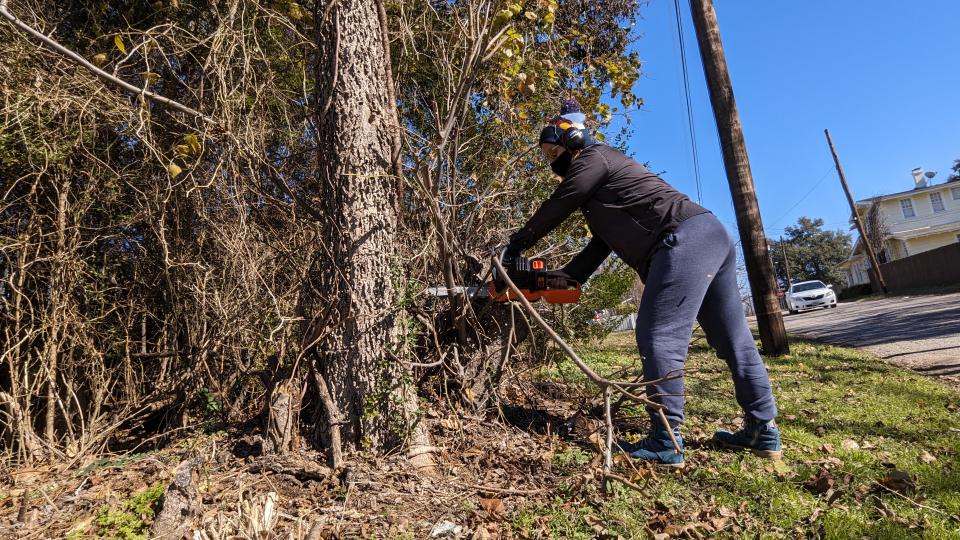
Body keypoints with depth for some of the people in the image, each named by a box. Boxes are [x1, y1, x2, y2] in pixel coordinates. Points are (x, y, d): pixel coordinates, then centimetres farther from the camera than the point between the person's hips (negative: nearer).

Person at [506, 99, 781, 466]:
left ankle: (665, 442, -7)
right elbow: (602, 245, 25)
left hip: (684, 241, -11)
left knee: (660, 340, -11)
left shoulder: (593, 158, 3)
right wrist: (564, 278, 19)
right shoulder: (600, 185, 30)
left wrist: (517, 244, 16)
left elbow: (555, 208, 4)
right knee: (734, 340, 11)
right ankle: (763, 432, 19)